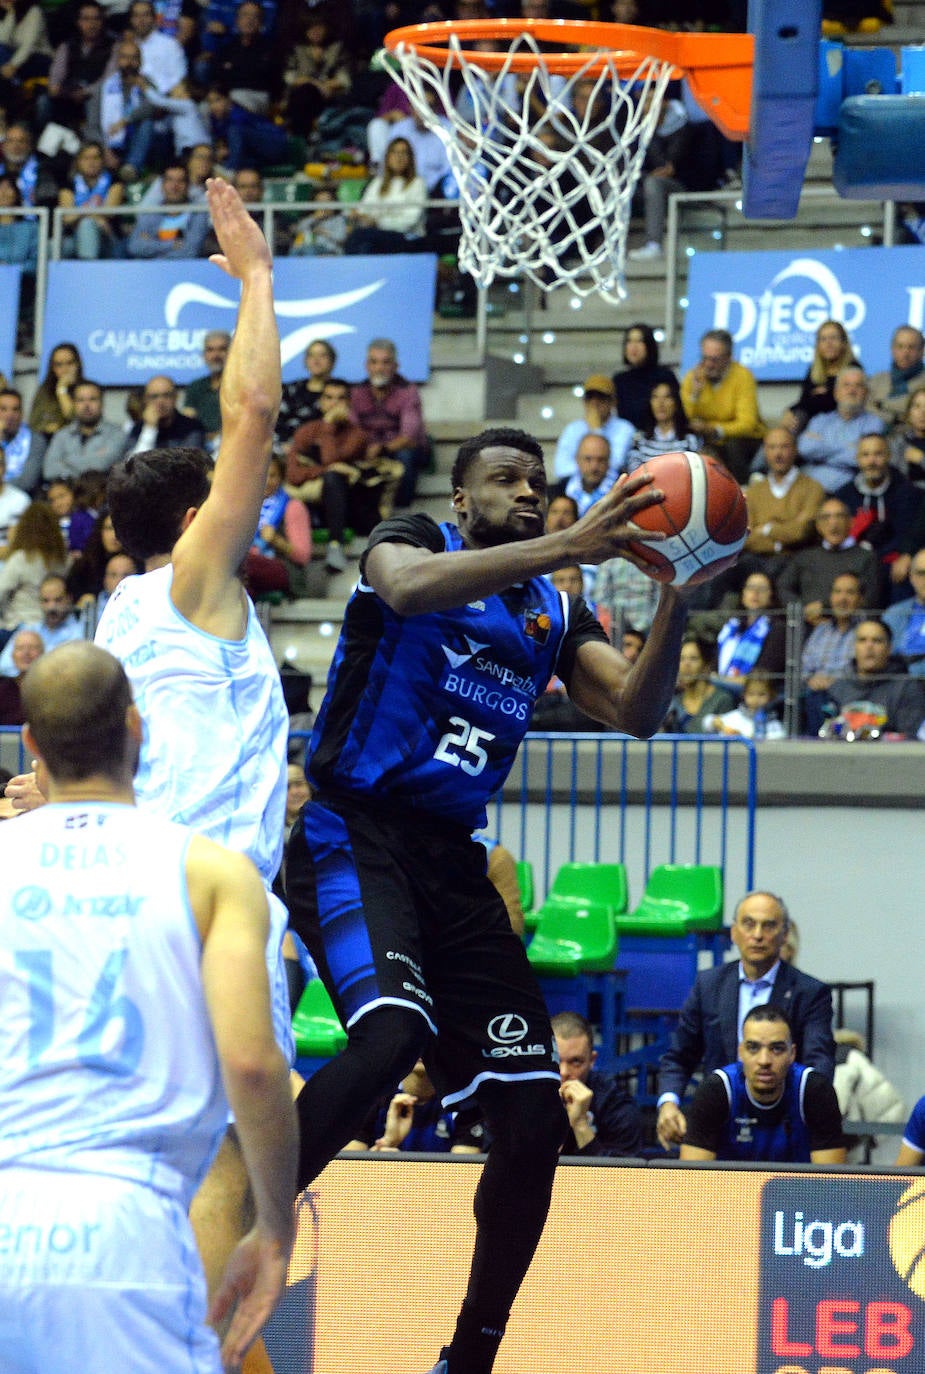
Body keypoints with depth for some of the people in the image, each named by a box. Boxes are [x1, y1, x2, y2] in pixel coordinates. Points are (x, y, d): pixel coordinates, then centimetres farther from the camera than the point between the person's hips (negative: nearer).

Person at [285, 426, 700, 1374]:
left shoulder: (556, 616, 19)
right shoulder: (414, 539, 3)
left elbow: (635, 714, 5)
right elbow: (408, 586, -22)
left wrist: (676, 602, -12)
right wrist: (569, 547, -31)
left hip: (451, 861, 7)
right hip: (353, 833, -7)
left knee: (532, 1118, 1)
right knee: (392, 1031, -33)